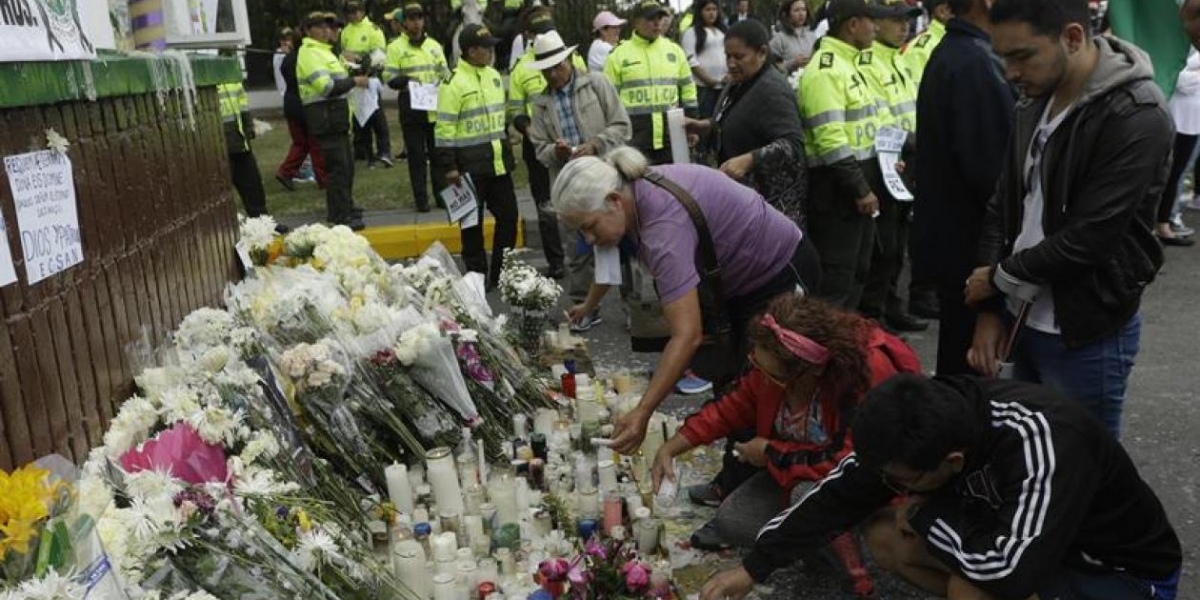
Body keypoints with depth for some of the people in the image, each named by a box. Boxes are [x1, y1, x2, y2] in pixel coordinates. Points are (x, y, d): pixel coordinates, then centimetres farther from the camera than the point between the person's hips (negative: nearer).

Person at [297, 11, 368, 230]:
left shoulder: (324, 51, 23)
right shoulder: (309, 53, -11)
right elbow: (326, 86, -20)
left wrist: (350, 73, 13)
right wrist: (354, 81, -16)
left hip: (335, 116, 10)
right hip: (324, 117, -10)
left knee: (346, 165, 16)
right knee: (338, 166, -12)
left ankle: (344, 208, 27)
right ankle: (341, 215, -10)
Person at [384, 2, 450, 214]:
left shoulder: (434, 45, 12)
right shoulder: (395, 47, -1)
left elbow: (445, 72, 16)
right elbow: (390, 77, -5)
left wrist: (442, 82, -5)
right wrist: (407, 80, -23)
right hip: (411, 107, -3)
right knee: (416, 155, 2)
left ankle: (441, 194, 16)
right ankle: (421, 199, 8)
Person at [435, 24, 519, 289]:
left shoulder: (494, 76, 11)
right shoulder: (453, 83, -13)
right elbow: (444, 128, -14)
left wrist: (507, 150, 20)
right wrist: (449, 167, -17)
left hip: (498, 162, 7)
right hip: (471, 165, -7)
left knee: (508, 215, 10)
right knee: (473, 222, 4)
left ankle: (503, 272, 22)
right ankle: (477, 275, 15)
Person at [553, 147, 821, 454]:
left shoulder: (663, 225, -38)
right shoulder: (630, 192, -12)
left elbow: (687, 336, -43)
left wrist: (642, 414, -46)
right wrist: (588, 306, 27)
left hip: (781, 272, -9)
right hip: (739, 276, 9)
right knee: (726, 381, 14)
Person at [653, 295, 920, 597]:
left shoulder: (869, 372, -36)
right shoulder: (774, 364, -18)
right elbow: (733, 407, -1)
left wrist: (771, 453, -23)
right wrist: (669, 448, -9)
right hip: (793, 472, 6)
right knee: (731, 520, -10)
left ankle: (854, 567, -10)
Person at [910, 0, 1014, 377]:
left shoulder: (947, 53, 12)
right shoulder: (975, 63, -20)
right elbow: (986, 164, -25)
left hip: (948, 233, 10)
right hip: (972, 239, -10)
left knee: (957, 347, 20)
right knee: (970, 359, 1)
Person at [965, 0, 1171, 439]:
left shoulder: (1136, 119, -20)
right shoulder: (1035, 103, 5)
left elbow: (1089, 237, -24)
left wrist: (999, 277, -10)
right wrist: (989, 308, 1)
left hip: (1086, 334, -7)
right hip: (1024, 319, 7)